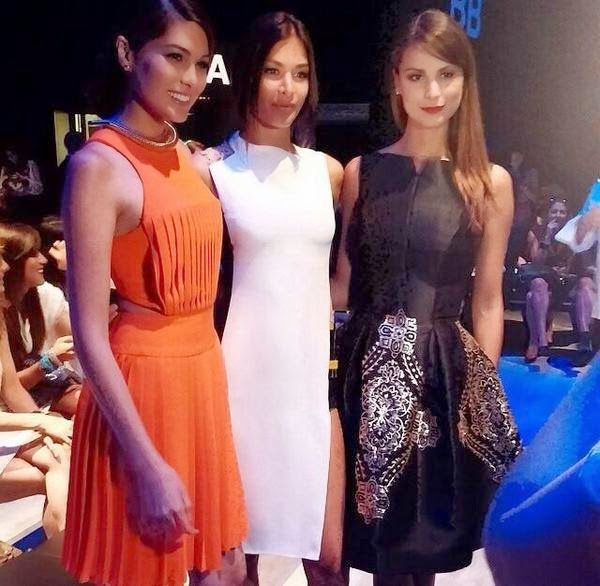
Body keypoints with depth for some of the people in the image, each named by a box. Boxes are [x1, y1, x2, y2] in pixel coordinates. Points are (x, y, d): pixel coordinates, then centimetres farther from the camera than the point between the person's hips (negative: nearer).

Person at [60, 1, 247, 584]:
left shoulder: (191, 156, 8)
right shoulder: (98, 165, -14)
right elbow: (89, 335, -18)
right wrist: (149, 466, -19)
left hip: (205, 366, 7)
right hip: (142, 377, -7)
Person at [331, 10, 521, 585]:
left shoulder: (490, 183, 1)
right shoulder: (360, 172, 4)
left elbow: (487, 300, 3)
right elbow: (343, 286, 5)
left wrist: (488, 392, 2)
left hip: (448, 370, 0)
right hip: (370, 366, 1)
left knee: (426, 533, 12)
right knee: (382, 535, 12)